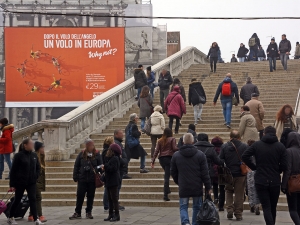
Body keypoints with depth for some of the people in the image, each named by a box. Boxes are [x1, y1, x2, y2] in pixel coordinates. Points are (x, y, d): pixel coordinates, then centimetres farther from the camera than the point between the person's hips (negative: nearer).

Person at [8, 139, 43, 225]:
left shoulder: (34, 155, 5)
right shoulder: (19, 156, -10)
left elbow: (38, 167, 17)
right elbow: (13, 170, -9)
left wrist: (36, 177, 1)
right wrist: (12, 184, -10)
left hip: (31, 183, 4)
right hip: (20, 182, -4)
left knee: (33, 200, -5)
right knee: (17, 200, 9)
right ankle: (10, 218, 26)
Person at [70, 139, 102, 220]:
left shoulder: (97, 154, -1)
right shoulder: (81, 154, 1)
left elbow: (100, 166, 2)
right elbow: (76, 166, 4)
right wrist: (76, 178, 1)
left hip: (92, 180, 0)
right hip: (82, 179, 0)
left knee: (90, 196, 8)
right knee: (80, 196, 2)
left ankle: (88, 212, 19)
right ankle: (77, 213, 9)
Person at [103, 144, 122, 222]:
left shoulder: (115, 159, -13)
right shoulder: (110, 158, 18)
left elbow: (113, 168, -22)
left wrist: (105, 166, -11)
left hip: (114, 182, -10)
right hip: (109, 182, 10)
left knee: (114, 199, -9)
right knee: (110, 199, 11)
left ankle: (116, 215, -7)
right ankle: (111, 214, 15)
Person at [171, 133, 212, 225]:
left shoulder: (176, 155, 1)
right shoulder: (200, 155, -6)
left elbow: (173, 172, 9)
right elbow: (205, 173, -6)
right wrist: (208, 187, 0)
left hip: (183, 187, 1)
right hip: (197, 187, -1)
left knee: (183, 207, 7)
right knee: (197, 207, 13)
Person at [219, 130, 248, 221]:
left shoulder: (224, 147, -3)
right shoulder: (244, 146, -5)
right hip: (241, 174, -1)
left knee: (229, 191, 19)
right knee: (239, 194, 6)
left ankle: (230, 210, 6)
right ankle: (238, 214, 8)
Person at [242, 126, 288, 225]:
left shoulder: (257, 145, -2)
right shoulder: (280, 146, -1)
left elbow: (244, 156, -7)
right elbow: (284, 165, -6)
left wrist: (254, 167, 4)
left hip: (260, 181, -1)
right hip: (275, 181, 1)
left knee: (266, 207, -3)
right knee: (273, 207, 16)